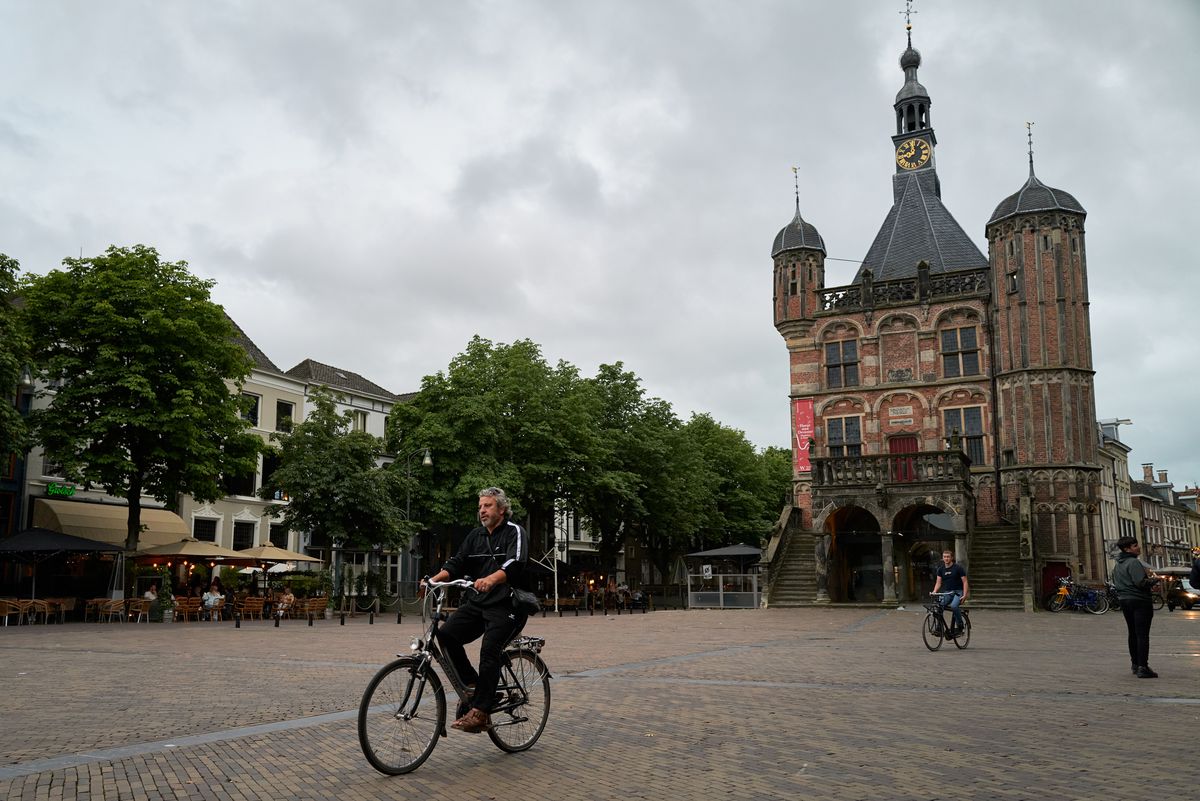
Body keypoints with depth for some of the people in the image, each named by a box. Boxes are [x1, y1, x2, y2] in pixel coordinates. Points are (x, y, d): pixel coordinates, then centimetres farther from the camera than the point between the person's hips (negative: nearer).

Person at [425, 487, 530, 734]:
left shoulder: (515, 532, -3)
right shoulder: (476, 535, 17)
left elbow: (515, 564, -21)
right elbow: (457, 563, 9)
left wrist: (490, 580, -40)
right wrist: (434, 579, -11)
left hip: (505, 605, -6)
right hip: (476, 603, 6)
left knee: (489, 651, -22)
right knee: (446, 634, -15)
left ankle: (479, 713, -18)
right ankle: (472, 685, -1)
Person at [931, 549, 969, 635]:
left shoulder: (958, 568, -5)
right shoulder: (941, 569, 7)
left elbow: (965, 582, -5)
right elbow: (938, 582, 6)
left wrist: (964, 595, -16)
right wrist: (934, 592, -12)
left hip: (958, 592, -4)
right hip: (947, 592, 4)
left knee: (954, 606, -33)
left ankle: (960, 626, -15)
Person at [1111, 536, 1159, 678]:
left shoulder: (1118, 564, 13)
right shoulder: (1134, 562, -17)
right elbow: (1141, 582, -24)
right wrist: (1154, 580, -6)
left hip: (1124, 601, 9)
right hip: (1139, 601, -9)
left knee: (1133, 633, 18)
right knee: (1142, 634, -8)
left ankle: (1135, 664, 26)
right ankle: (1143, 667, -11)